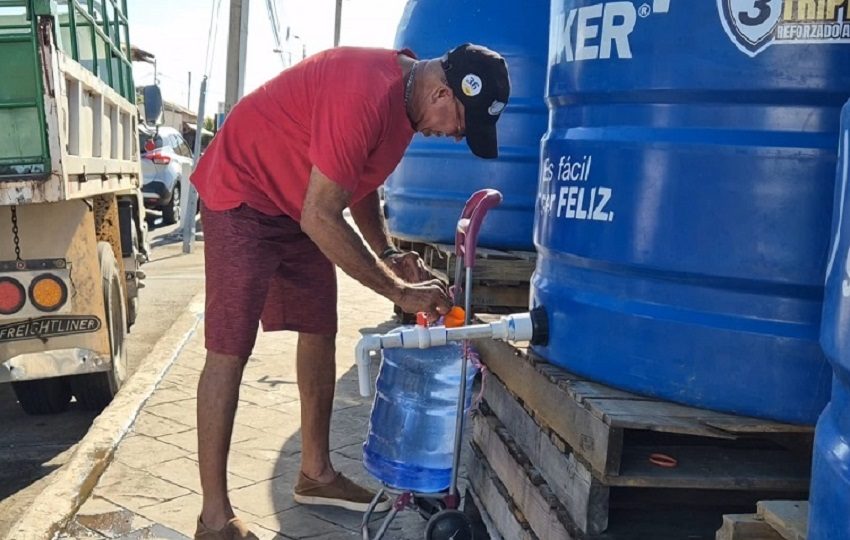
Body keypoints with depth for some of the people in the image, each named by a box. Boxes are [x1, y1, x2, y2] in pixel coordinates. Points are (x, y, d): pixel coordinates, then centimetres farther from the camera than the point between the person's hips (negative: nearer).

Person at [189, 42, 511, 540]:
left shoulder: (407, 98, 0)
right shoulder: (367, 93, -31)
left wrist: (389, 255, -2)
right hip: (241, 193, -9)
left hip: (298, 207, 10)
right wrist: (398, 291, -24)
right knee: (230, 350, -9)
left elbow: (360, 183, 12)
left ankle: (316, 474, 24)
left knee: (320, 332, 10)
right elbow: (320, 217, -30)